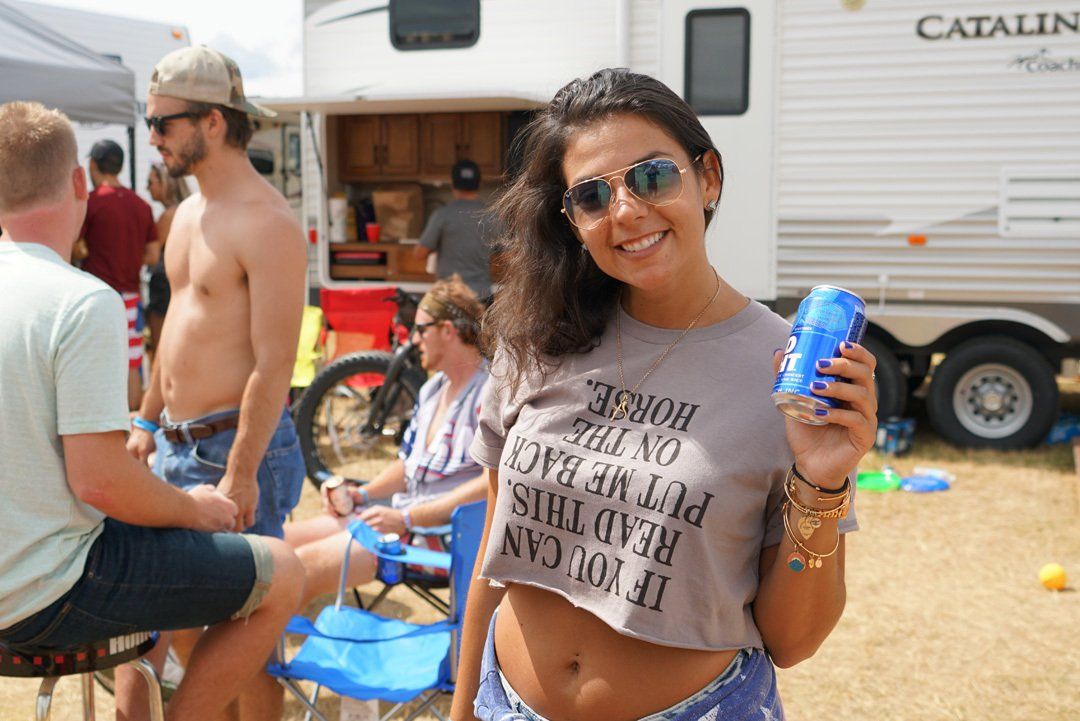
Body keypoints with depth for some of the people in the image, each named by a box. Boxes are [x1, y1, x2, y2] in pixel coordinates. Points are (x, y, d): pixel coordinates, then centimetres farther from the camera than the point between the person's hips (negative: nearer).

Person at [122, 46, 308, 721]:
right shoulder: (190, 212, 13)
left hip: (237, 448, -9)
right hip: (178, 446, 9)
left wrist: (241, 474, -22)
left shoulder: (267, 222, -16)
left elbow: (275, 362, -20)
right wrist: (149, 421, 23)